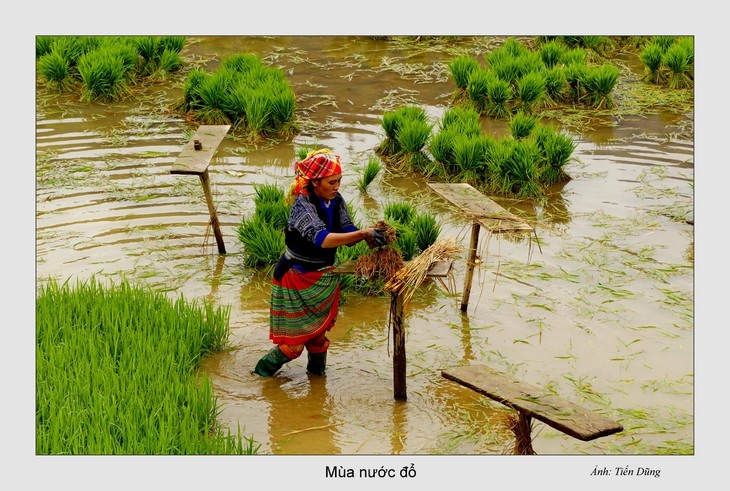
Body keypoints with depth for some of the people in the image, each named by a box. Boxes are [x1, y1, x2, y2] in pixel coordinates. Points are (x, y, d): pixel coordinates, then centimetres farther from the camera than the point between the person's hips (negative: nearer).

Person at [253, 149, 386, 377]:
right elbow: (322, 239, -42)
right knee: (295, 342, 1)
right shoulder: (302, 206, -28)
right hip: (298, 279, -6)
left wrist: (368, 236, -31)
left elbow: (347, 233, -8)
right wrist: (362, 234, -48)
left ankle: (317, 372, 40)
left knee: (319, 331, 18)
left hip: (325, 276, 6)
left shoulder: (337, 200, -6)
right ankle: (264, 371, 26)